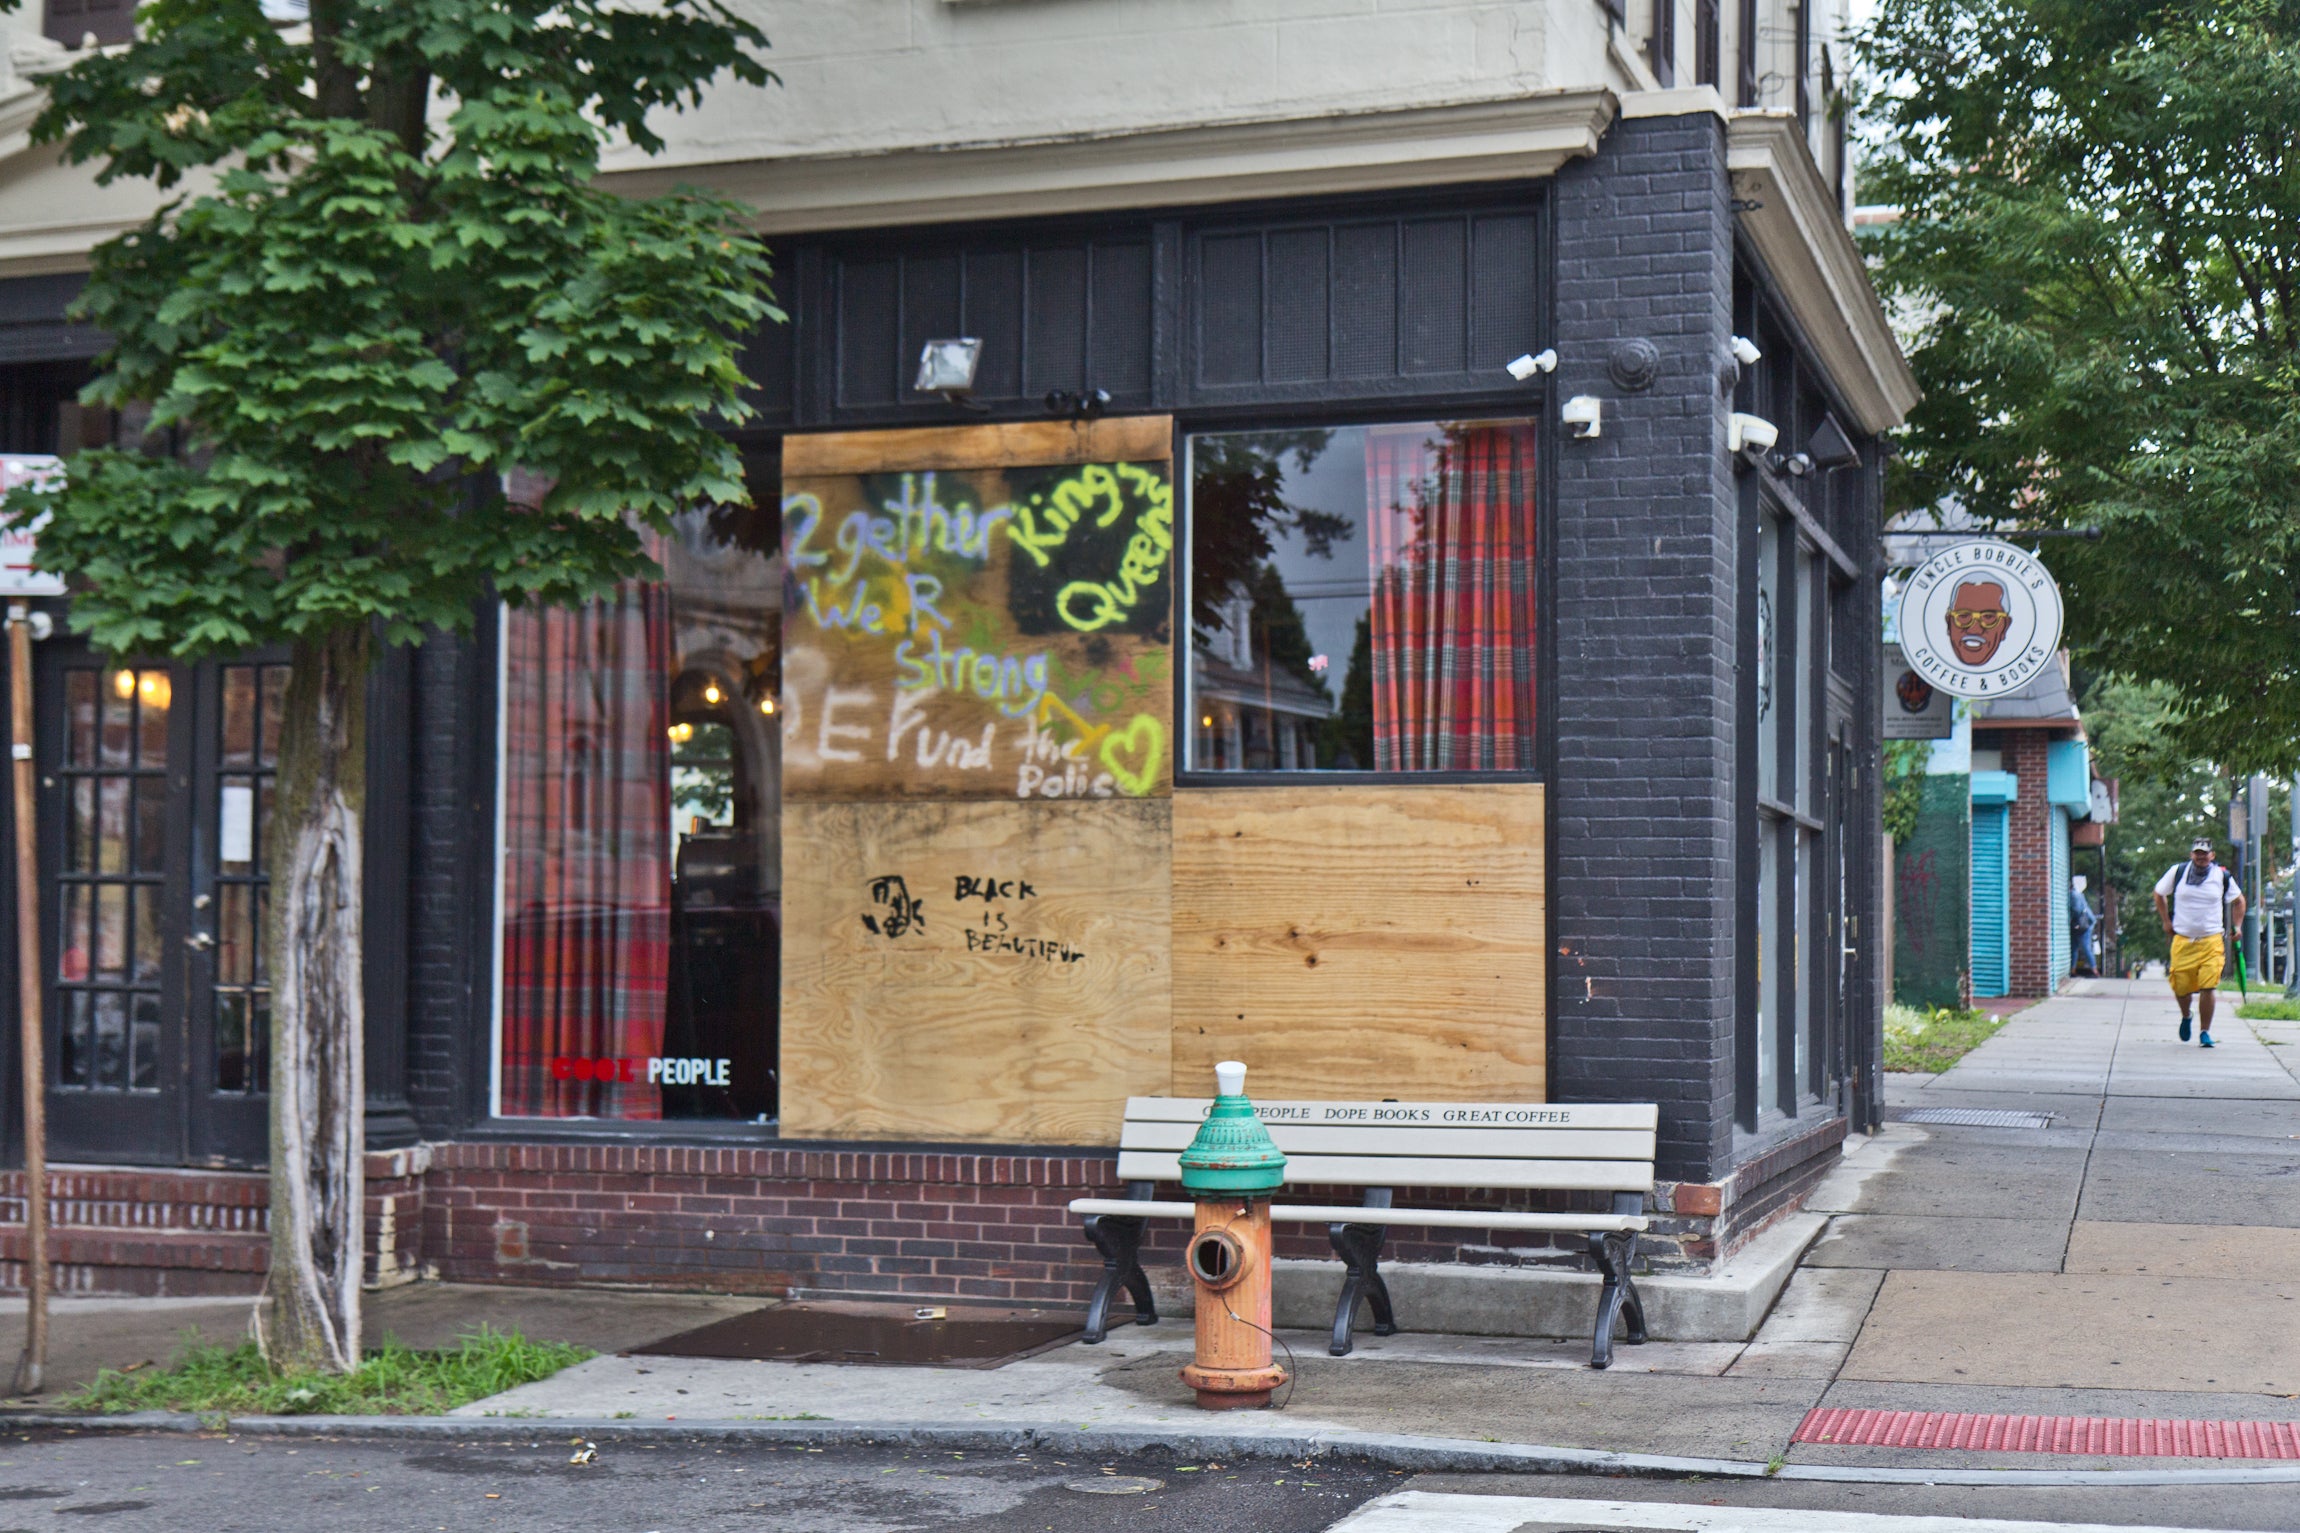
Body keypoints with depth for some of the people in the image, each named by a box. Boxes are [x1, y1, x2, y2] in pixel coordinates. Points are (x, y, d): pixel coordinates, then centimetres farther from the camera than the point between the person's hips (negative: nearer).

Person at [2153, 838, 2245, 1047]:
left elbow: (2239, 901, 19)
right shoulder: (2178, 871, 2)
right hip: (2182, 941, 1)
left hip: (2212, 941, -1)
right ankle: (2185, 1017, 34)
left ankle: (2205, 1031, 3)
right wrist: (2166, 922, 13)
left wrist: (2237, 926, 10)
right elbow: (2159, 893, 18)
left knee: (2208, 987, -11)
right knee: (2180, 986, 2)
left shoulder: (2222, 876, 3)